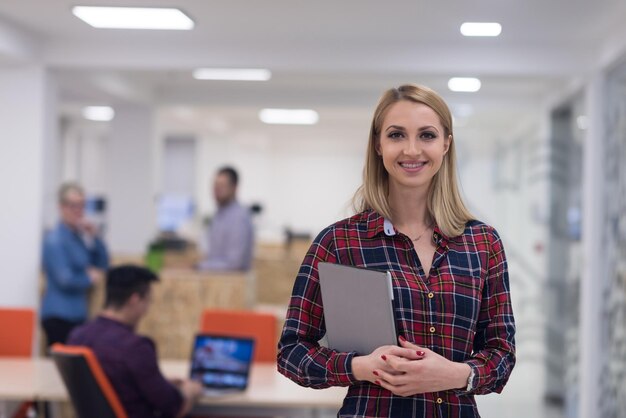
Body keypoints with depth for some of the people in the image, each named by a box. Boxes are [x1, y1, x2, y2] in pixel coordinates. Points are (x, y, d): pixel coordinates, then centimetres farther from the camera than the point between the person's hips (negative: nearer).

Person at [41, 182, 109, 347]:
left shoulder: (79, 236, 13)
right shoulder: (55, 240, -11)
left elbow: (102, 265, 15)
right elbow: (64, 280, -16)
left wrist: (94, 237, 2)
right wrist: (89, 278, 0)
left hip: (77, 314, 8)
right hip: (59, 316, -8)